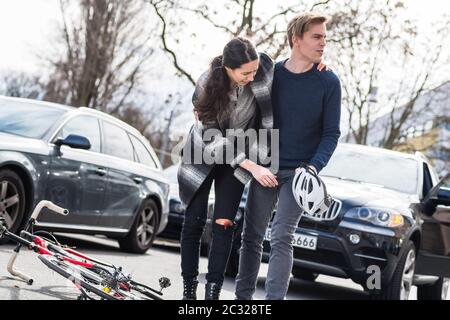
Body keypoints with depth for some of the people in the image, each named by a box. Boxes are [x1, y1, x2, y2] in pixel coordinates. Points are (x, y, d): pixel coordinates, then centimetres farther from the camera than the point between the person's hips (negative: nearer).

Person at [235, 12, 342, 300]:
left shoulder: (329, 82, -5)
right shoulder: (271, 73, 0)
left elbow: (331, 133, -5)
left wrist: (313, 167, -19)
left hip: (298, 172, -3)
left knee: (281, 238, -12)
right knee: (252, 236, 7)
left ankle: (274, 298, -12)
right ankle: (243, 295, 16)